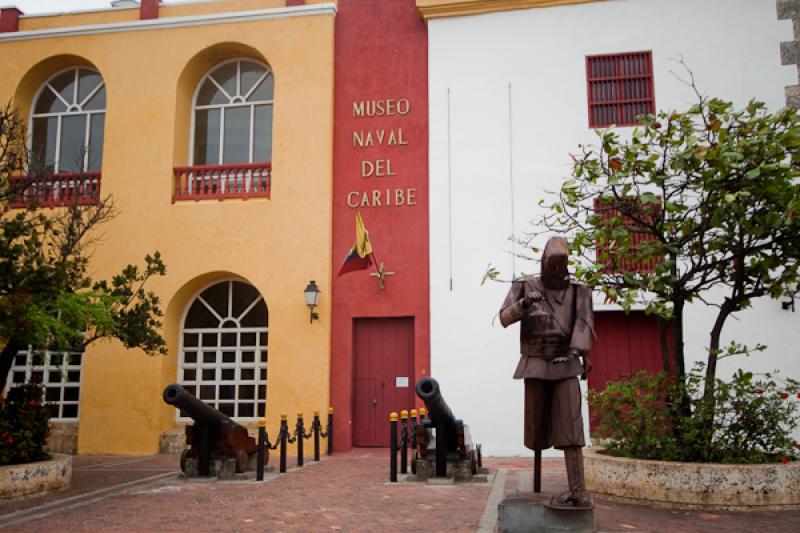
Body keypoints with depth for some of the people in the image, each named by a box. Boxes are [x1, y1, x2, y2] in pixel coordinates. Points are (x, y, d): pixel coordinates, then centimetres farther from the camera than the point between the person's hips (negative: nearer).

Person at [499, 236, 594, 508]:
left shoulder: (578, 291, 3)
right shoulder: (525, 286, 3)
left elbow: (584, 323, -13)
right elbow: (505, 318, -7)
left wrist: (579, 352, -32)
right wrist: (523, 303, -29)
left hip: (565, 366, -1)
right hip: (535, 366, 1)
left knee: (570, 427, -13)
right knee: (538, 425, 5)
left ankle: (578, 490, -12)